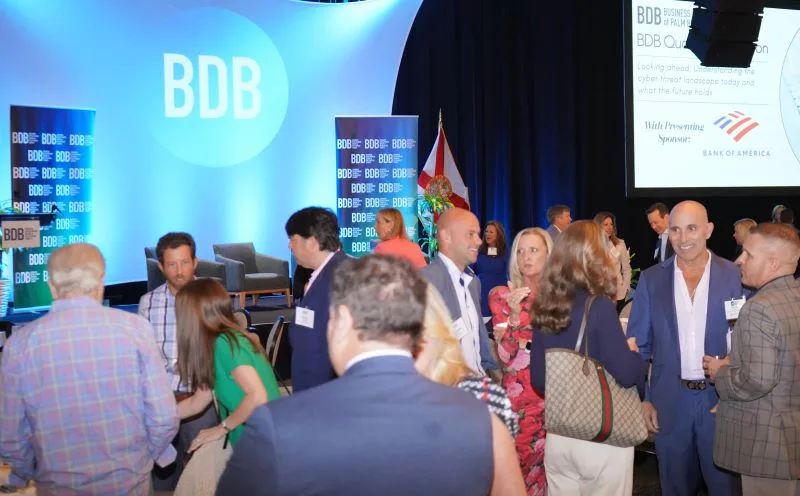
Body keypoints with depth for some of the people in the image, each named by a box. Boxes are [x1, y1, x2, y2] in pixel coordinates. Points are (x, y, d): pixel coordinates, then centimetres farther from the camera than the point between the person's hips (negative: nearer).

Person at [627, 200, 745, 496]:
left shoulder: (735, 276, -3)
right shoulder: (651, 279, 0)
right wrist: (642, 399, -2)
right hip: (670, 401, 1)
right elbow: (638, 344, 3)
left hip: (723, 399, -1)